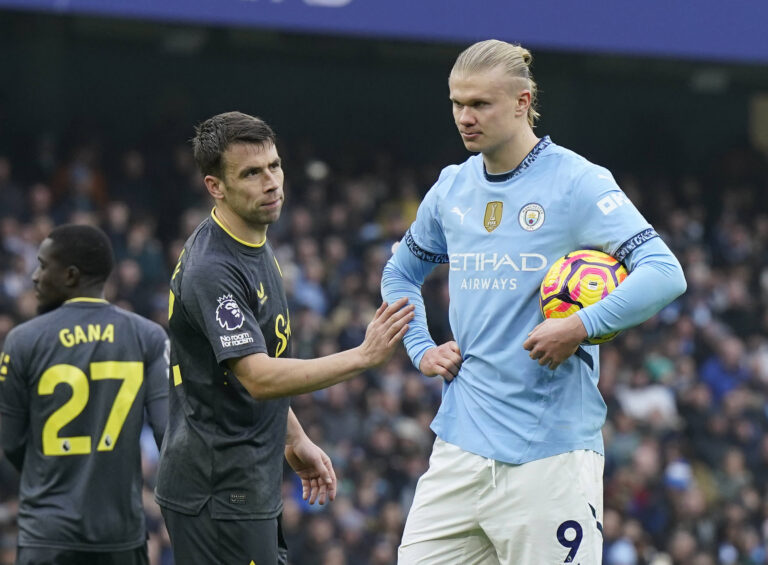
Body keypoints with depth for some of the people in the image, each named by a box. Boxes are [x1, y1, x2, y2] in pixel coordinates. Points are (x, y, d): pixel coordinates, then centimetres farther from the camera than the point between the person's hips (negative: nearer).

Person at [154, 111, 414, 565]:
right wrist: (363, 356, -31)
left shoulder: (256, 246, 12)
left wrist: (296, 440, 24)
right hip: (218, 493, -10)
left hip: (250, 485, 10)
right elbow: (259, 378, -28)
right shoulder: (212, 270, -21)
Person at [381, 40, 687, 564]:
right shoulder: (451, 189, 13)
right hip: (462, 439, 6)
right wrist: (421, 350, 16)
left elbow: (665, 274, -17)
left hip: (551, 448, -6)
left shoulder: (578, 182, -7)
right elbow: (400, 274, 32)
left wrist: (581, 326, -26)